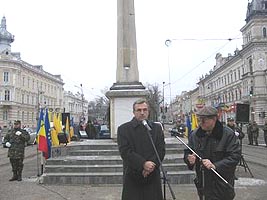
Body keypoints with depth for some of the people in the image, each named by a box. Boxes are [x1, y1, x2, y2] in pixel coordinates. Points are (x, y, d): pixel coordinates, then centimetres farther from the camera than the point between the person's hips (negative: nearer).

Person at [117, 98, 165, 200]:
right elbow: (125, 151, -9)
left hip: (153, 176, 2)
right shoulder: (123, 129, 1)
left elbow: (161, 150, 3)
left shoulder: (157, 128, 10)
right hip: (132, 177, -2)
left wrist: (150, 166, -11)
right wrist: (143, 164, -17)